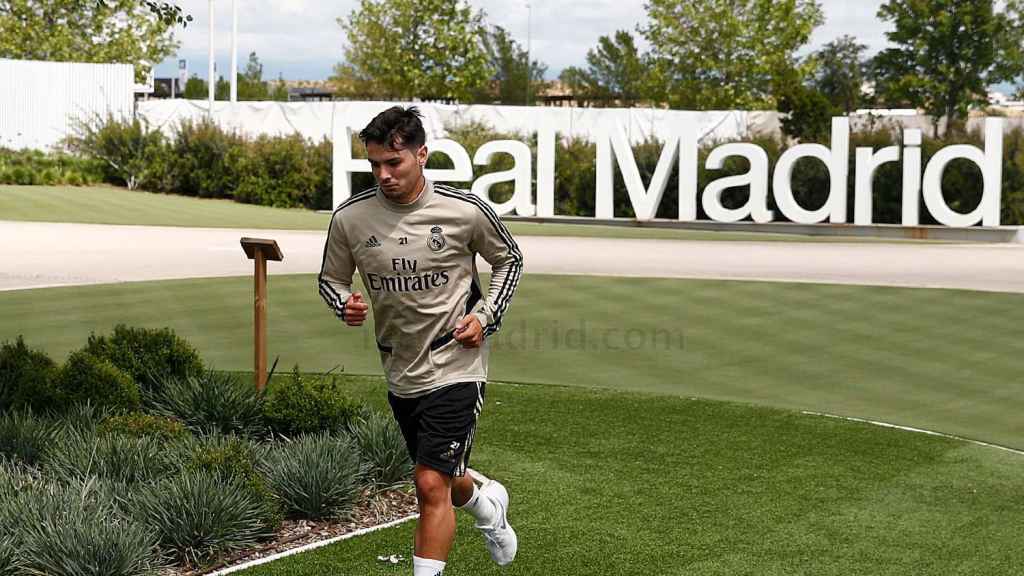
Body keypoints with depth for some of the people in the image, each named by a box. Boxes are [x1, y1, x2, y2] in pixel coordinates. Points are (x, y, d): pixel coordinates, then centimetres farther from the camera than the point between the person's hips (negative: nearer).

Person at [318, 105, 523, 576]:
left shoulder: (466, 210, -12)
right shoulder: (349, 218, -7)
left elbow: (509, 260, 6)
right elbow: (330, 278, 9)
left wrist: (485, 316, -6)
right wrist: (346, 304, -14)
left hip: (455, 366, -4)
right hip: (400, 373, 4)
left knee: (431, 485, -14)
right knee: (440, 483, 21)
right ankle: (485, 500, 55)